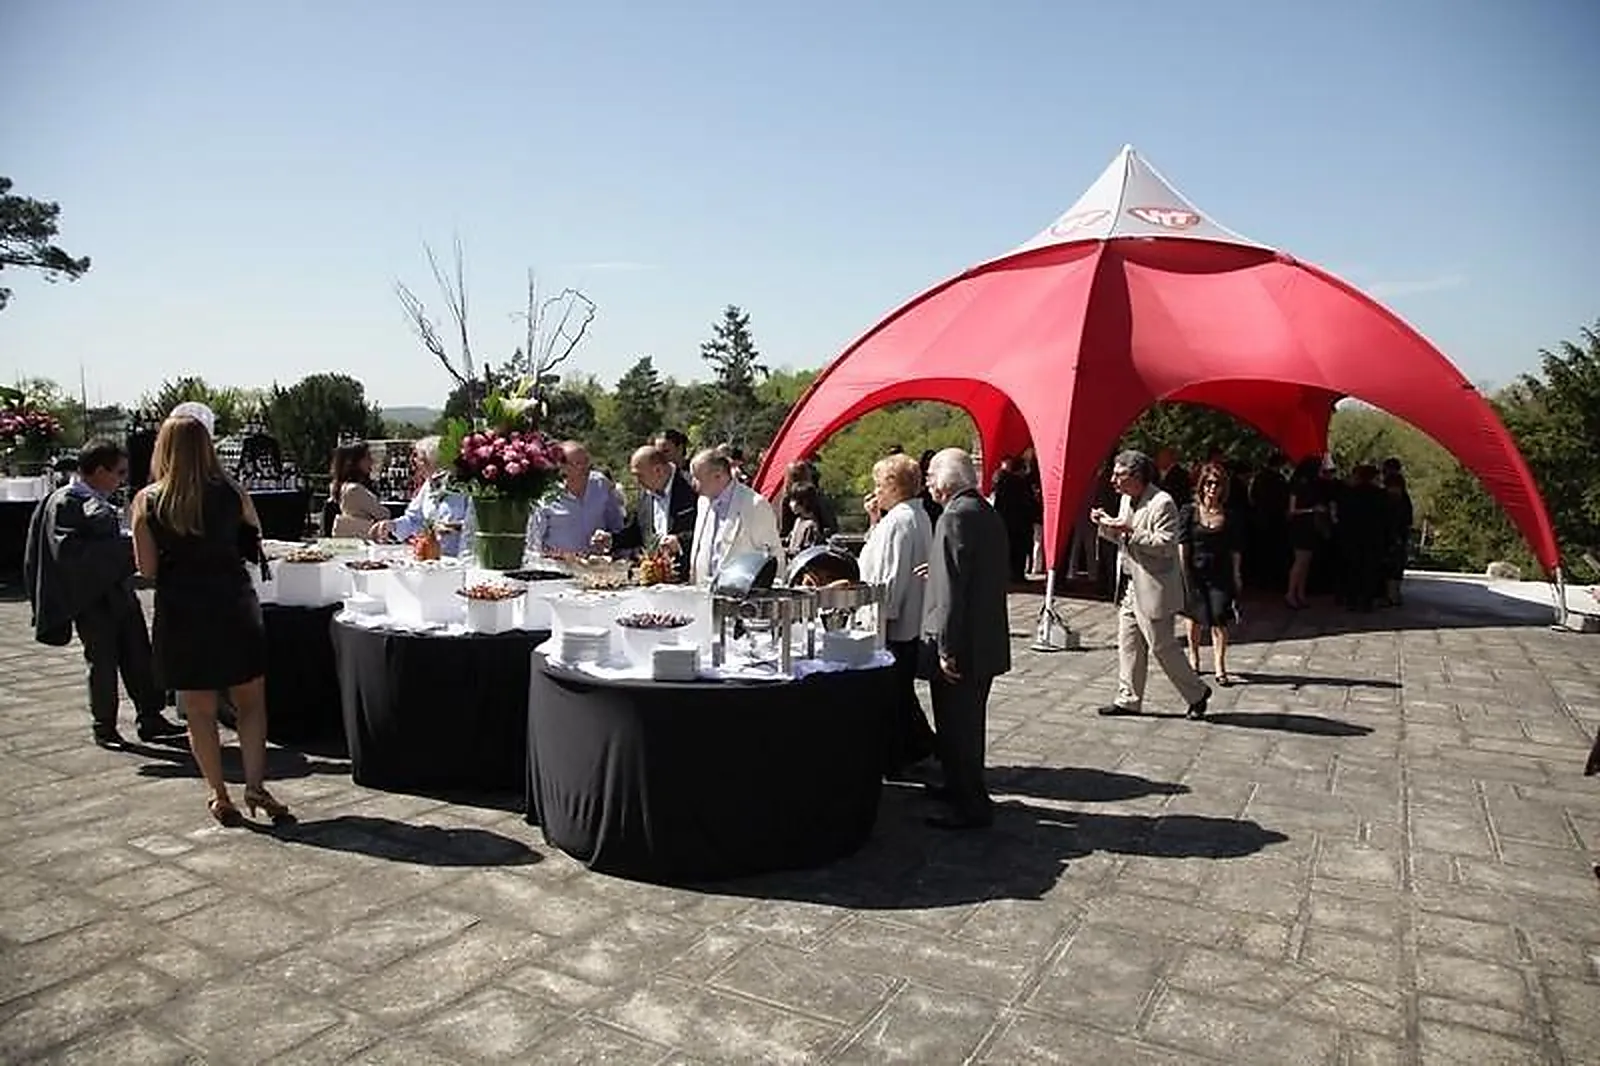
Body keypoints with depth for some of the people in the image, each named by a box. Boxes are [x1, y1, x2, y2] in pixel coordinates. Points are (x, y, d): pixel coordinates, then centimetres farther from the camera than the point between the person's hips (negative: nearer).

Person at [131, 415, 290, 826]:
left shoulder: (147, 502, -5)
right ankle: (255, 786, 1)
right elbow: (255, 542, 8)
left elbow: (147, 568, -4)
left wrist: (177, 555, 12)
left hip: (180, 612, 0)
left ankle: (220, 795, 14)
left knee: (200, 711, 10)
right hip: (234, 606, 0)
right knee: (250, 703, 10)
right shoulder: (231, 493, -4)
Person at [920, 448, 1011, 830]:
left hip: (961, 644, -10)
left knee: (957, 726, 1)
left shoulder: (956, 517, -18)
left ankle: (970, 807, 9)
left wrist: (946, 648, -21)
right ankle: (963, 788, 36)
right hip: (986, 640, 10)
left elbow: (951, 587, -22)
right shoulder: (988, 514, 11)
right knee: (968, 722, 22)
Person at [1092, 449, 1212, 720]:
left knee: (1162, 646, 0)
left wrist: (1130, 531, -27)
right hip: (1129, 585, 9)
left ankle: (1197, 693, 18)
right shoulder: (1126, 500, 11)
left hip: (1153, 588, -9)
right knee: (1128, 645, 11)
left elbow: (1166, 545, -22)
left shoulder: (1161, 503, -17)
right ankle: (1128, 700, 20)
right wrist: (1106, 524, 3)